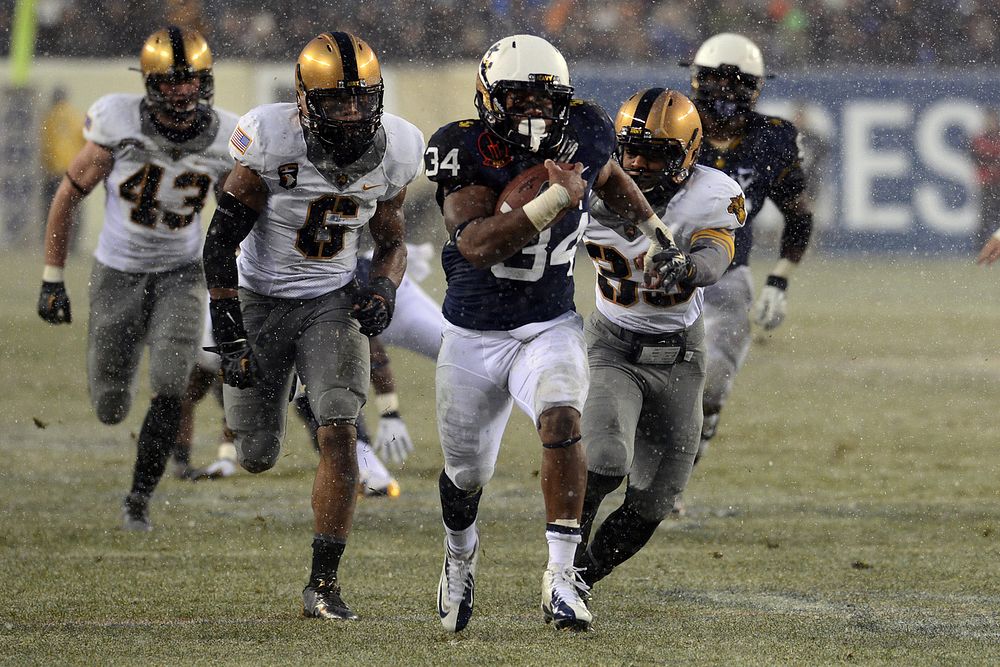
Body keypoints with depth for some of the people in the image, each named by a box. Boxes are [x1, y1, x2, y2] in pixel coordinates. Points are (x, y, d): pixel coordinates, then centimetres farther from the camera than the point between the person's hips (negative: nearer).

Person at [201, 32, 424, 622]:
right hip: (260, 300, -2)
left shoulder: (393, 151, -11)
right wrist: (229, 331, -17)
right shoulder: (272, 140, -23)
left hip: (333, 301, 2)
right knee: (257, 459, 9)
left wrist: (383, 290, -16)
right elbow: (221, 241, -15)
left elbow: (392, 242, 6)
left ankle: (324, 584, -11)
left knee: (340, 436, -18)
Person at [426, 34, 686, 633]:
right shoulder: (467, 153, -20)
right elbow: (476, 245, -34)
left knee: (562, 421, -30)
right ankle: (461, 555, 49)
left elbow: (610, 178, 18)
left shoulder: (579, 138, -8)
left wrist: (654, 230, 11)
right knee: (467, 472, 15)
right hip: (474, 336, -1)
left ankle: (561, 576, -27)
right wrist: (555, 201, -40)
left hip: (551, 329, 1)